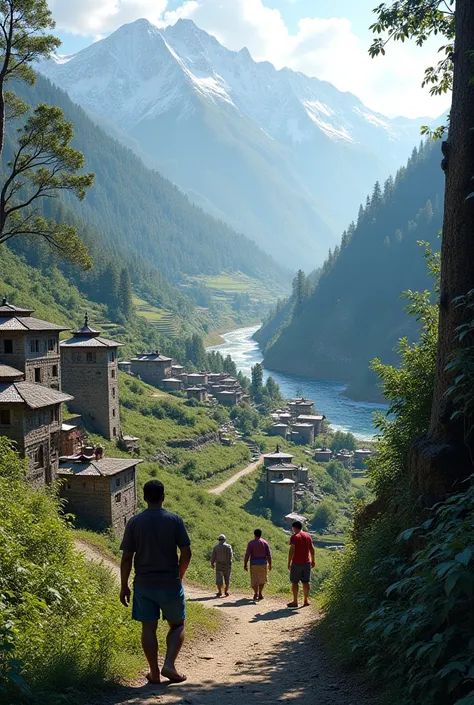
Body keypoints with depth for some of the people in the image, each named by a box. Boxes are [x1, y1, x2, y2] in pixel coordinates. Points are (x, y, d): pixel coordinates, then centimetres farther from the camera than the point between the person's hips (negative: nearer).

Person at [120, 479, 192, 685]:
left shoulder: (134, 522, -2)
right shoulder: (174, 520, -5)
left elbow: (126, 558, -3)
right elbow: (186, 553, -7)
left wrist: (124, 586, 4)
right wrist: (179, 575, 9)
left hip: (143, 584, 1)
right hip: (170, 583, -1)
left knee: (148, 628, 10)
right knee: (177, 625, 15)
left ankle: (154, 672, 13)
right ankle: (169, 665, 1)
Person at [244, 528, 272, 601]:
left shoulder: (250, 543, -2)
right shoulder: (265, 542, 3)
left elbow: (247, 555, -7)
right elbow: (268, 554, -1)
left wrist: (245, 564, -2)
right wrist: (270, 564, 6)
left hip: (254, 563, -1)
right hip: (263, 562, 1)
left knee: (254, 580, 7)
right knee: (262, 579, 15)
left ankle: (256, 594, -2)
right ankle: (260, 594, 10)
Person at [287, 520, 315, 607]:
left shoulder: (294, 537, -11)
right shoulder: (308, 536, 7)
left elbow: (292, 551, -16)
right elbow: (312, 549, 10)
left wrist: (289, 563, -11)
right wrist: (312, 561, 18)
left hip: (296, 563, -5)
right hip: (306, 562, 5)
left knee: (295, 582, 4)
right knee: (306, 582, 11)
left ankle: (295, 601, 5)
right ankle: (306, 600, 15)